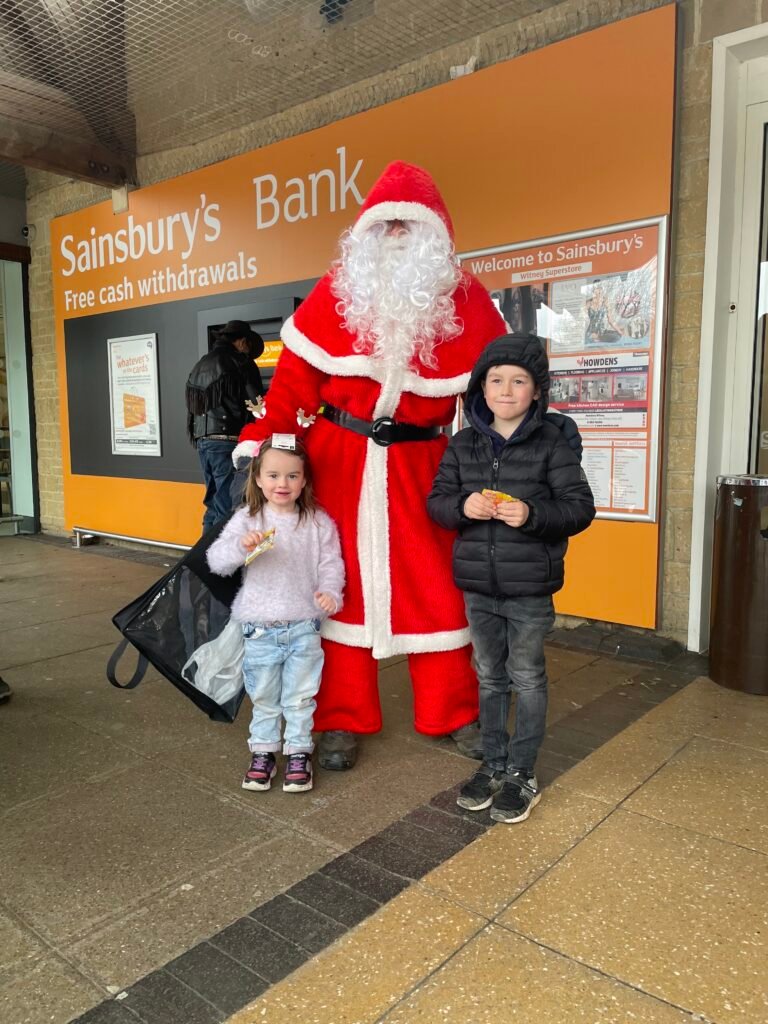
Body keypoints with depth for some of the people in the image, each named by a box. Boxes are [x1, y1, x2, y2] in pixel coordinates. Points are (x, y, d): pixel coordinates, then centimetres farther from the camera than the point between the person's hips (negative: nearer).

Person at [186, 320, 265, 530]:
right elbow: (257, 402, -8)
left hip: (202, 440, 8)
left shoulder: (200, 365, 21)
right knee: (228, 505, -7)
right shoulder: (239, 362, -3)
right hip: (227, 440, -8)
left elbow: (191, 407, 20)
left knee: (213, 502, 15)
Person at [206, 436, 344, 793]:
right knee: (263, 696, 15)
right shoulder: (246, 519, -5)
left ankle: (298, 752, 27)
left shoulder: (318, 522, -3)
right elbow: (216, 561, -11)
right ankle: (263, 750, 32)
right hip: (260, 627, 0)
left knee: (300, 696, 11)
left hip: (304, 626, 0)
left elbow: (330, 564, -1)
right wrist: (241, 546, -31)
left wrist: (329, 591, -21)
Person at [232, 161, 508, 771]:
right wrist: (261, 443, -12)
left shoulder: (466, 300, -1)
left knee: (435, 587, 7)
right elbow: (295, 378, -2)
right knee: (340, 583, 7)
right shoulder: (336, 293, 0)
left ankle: (452, 714, 27)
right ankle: (343, 720, 22)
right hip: (338, 460, 1)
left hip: (419, 464, 0)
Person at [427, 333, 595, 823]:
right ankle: (494, 764, 33)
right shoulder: (463, 444, 3)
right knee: (490, 676, 16)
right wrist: (463, 506, -16)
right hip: (478, 585, 4)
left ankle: (523, 774, 25)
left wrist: (532, 514, -24)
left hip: (530, 587, -3)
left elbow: (581, 507, -9)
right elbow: (436, 501, 5)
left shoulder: (552, 443, -8)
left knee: (527, 678, 10)